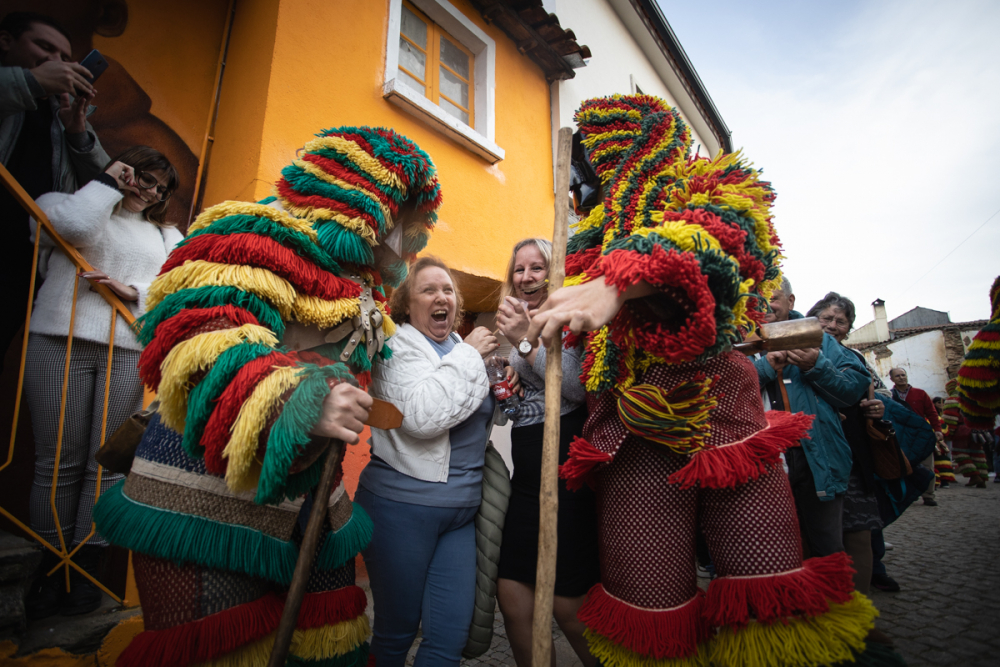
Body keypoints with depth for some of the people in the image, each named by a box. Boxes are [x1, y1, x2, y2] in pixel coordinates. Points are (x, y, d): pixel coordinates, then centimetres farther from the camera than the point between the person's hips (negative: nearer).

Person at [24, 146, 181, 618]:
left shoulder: (165, 235, 20)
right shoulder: (65, 203, 14)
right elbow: (76, 225, -10)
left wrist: (133, 291, -7)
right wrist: (108, 183, 4)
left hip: (129, 352, 2)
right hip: (61, 341, -2)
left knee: (107, 462, 0)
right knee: (59, 461, 0)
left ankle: (85, 569, 11)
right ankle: (50, 570, 15)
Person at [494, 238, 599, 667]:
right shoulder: (515, 327, 16)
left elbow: (577, 387, -20)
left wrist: (526, 341, -20)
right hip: (525, 478, 7)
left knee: (568, 606, 4)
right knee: (512, 600, 8)